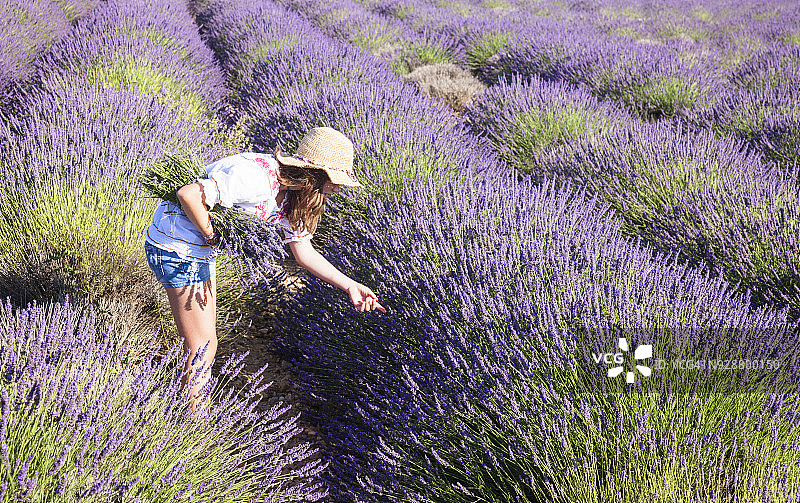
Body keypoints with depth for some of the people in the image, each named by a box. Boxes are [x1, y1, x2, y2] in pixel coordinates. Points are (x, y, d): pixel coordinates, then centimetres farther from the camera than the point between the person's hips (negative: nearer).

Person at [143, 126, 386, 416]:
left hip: (201, 251, 9)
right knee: (203, 348, -2)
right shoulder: (258, 178, -30)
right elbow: (188, 194, -32)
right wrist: (214, 237, -19)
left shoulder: (290, 194, 0)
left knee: (204, 341, 18)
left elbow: (304, 251, 4)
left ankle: (187, 404, 34)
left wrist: (349, 286, -5)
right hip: (176, 248, -9)